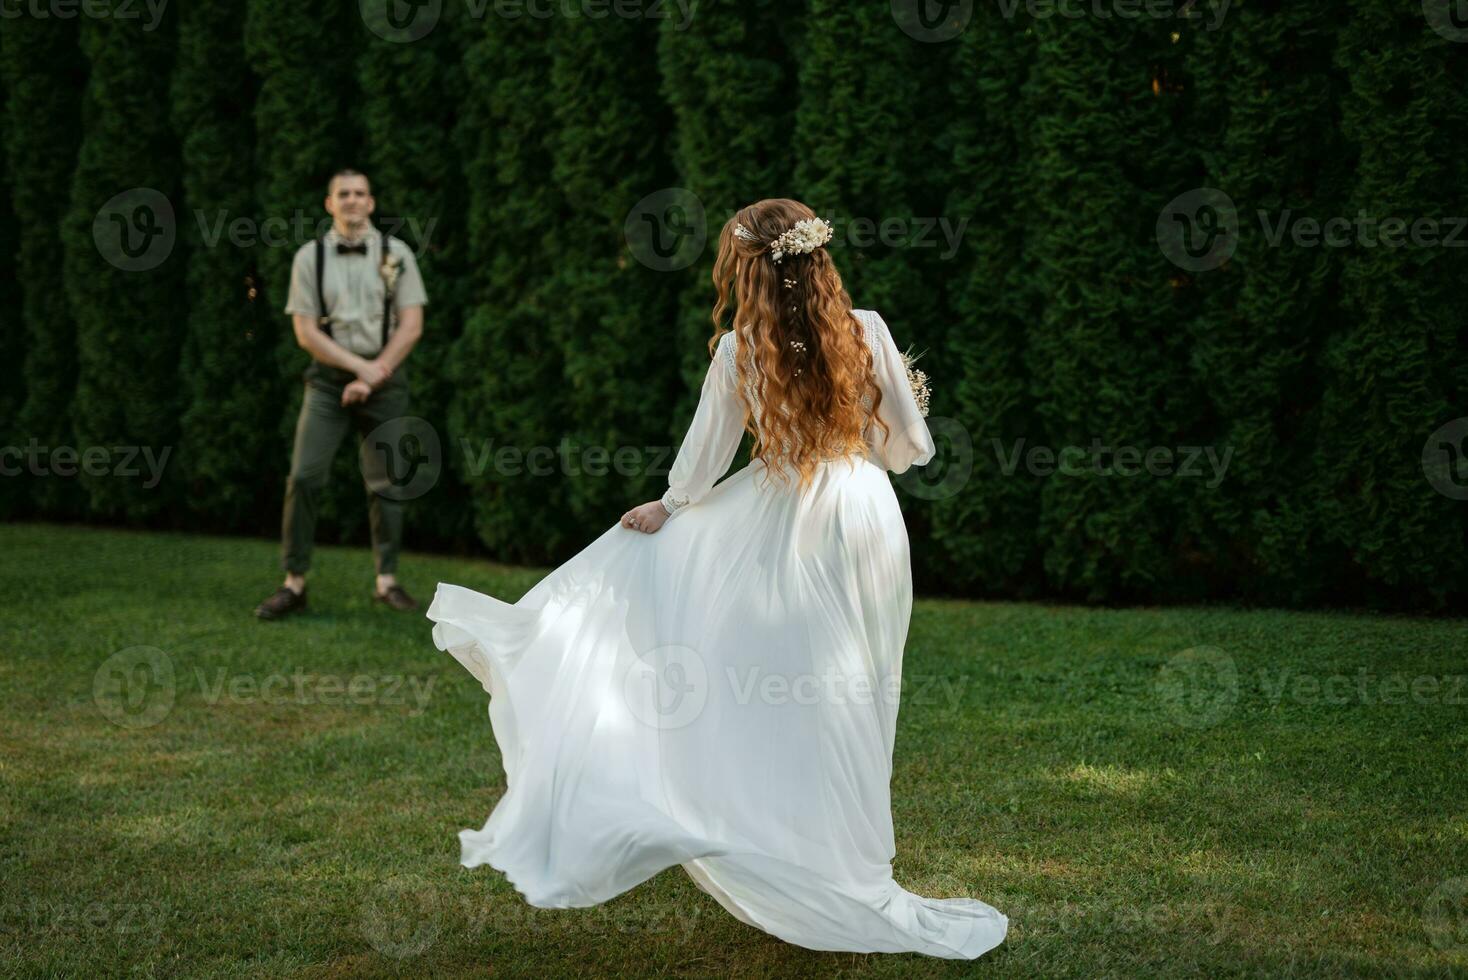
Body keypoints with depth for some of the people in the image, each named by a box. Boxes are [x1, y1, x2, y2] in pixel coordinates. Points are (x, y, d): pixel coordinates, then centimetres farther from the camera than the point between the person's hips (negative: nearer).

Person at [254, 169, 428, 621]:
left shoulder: (396, 254, 1)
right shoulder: (310, 257, 2)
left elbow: (411, 327, -3)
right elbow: (305, 332, -2)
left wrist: (374, 375, -11)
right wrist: (359, 365, -12)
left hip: (386, 377, 0)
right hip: (329, 379, 0)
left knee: (385, 482, 4)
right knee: (304, 477, -10)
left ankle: (387, 581, 14)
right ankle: (294, 583, -4)